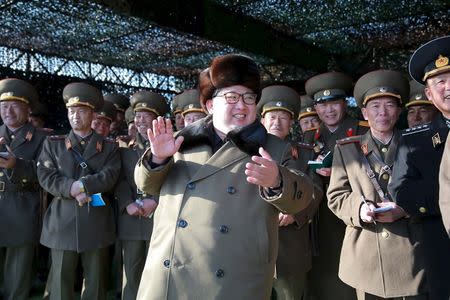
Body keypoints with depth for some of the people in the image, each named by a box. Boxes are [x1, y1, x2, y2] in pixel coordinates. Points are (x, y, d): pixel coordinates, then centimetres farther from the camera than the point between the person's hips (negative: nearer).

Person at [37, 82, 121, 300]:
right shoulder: (52, 144, 12)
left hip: (97, 222, 0)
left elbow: (110, 176, -5)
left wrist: (81, 185, -16)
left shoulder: (108, 146, 10)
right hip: (62, 222, 0)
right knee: (60, 281, 5)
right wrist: (72, 189, -16)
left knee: (95, 282, 9)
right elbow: (46, 177, -1)